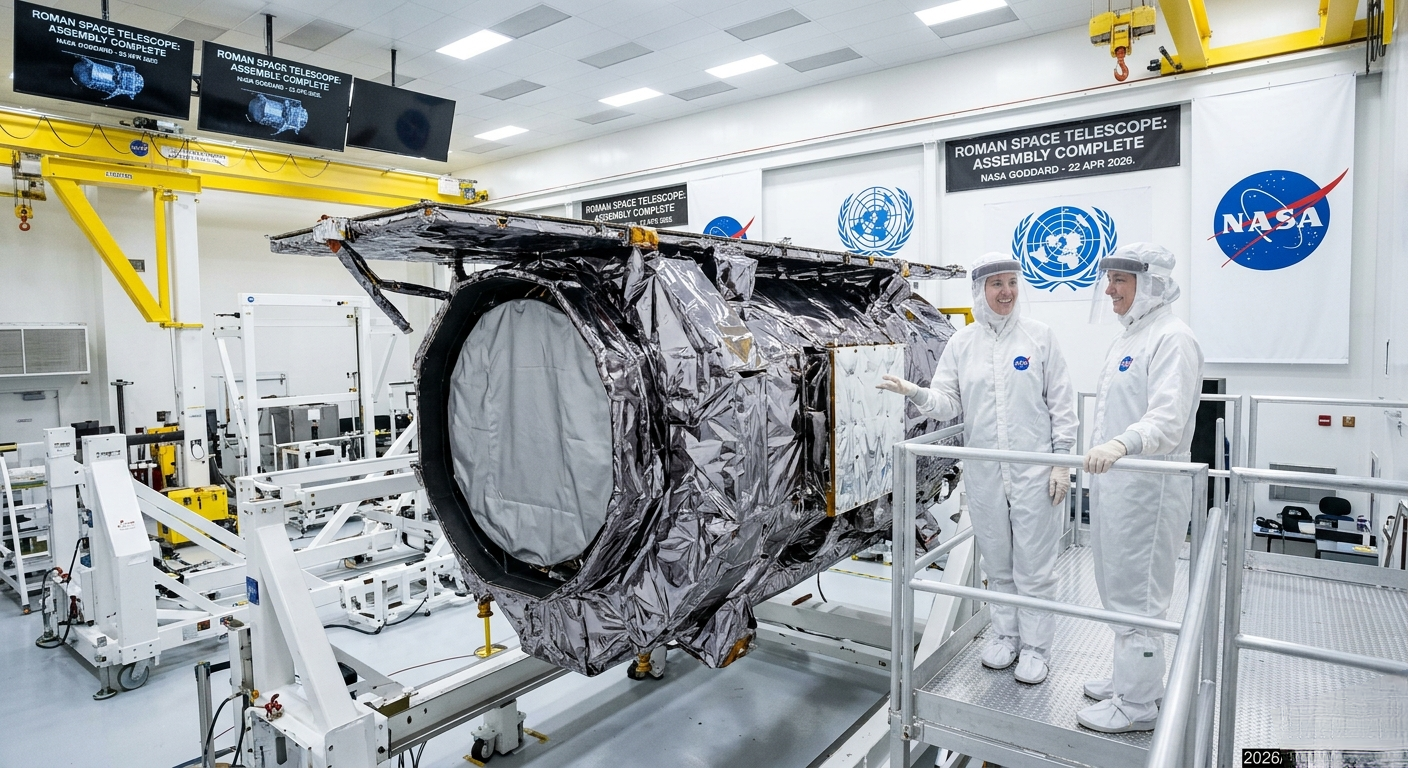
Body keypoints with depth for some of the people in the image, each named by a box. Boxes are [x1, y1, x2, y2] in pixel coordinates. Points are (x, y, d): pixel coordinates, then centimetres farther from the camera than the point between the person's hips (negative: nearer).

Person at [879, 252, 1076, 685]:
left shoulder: (1039, 336, -1)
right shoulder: (962, 342, 4)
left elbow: (1061, 403, 0)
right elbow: (947, 404, 0)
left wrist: (1062, 461, -4)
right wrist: (916, 393, -20)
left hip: (1034, 470, -2)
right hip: (983, 472, 3)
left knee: (1033, 565, 5)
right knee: (997, 562, 15)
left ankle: (1036, 647, 21)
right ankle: (1005, 635, 33)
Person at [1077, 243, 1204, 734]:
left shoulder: (1172, 338, -14)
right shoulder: (1128, 337, 16)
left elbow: (1167, 419, -27)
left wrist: (1122, 444, -44)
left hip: (1148, 488, -10)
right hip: (1114, 483, 10)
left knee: (1137, 595, 0)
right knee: (1118, 588, 19)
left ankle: (1137, 704, 13)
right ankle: (1132, 678, 36)